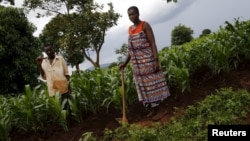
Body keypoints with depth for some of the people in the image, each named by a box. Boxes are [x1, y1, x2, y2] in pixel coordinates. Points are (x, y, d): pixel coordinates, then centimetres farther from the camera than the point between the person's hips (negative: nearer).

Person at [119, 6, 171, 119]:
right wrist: (125, 63, 12)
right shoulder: (130, 29, 13)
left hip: (148, 59, -7)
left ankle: (156, 108, 10)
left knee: (152, 83, -1)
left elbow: (153, 43, -12)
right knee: (143, 85, 9)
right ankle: (151, 108, 19)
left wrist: (156, 61, -20)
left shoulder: (145, 25, -7)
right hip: (137, 62, 7)